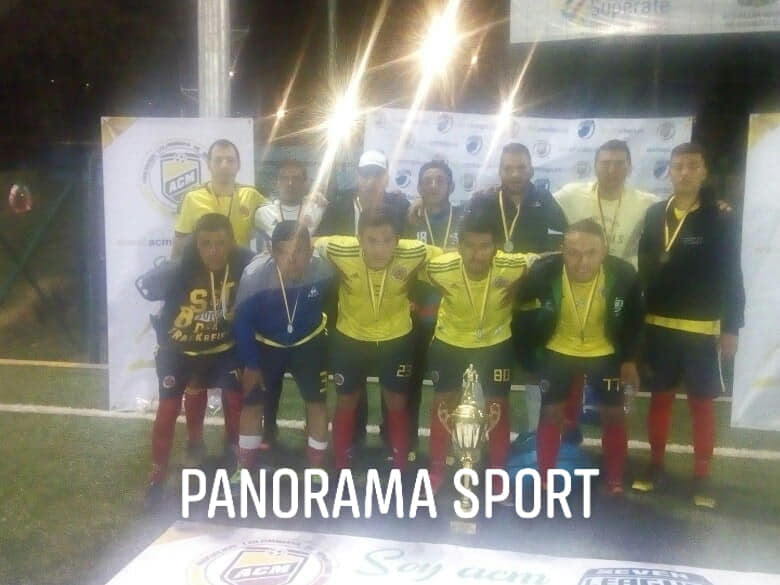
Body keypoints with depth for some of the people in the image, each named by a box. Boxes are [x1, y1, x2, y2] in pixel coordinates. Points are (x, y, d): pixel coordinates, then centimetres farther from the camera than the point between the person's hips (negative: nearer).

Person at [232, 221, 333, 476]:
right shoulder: (254, 275, -33)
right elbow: (243, 321, -18)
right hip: (265, 344, 0)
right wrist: (251, 364, -11)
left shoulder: (322, 271, -31)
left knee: (317, 403, 4)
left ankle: (316, 472, 22)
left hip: (309, 342, 1)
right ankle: (244, 471, 25)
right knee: (253, 404, 6)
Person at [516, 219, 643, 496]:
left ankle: (615, 484, 23)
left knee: (614, 415, 6)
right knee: (551, 414, 4)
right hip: (558, 351, 0)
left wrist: (630, 359, -2)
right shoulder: (544, 272, -31)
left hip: (605, 353, 1)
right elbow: (518, 302, -10)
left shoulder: (624, 275, -27)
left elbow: (634, 319, -7)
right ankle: (544, 483, 19)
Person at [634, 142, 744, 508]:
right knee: (660, 397, 11)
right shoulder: (655, 214, 5)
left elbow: (731, 276, -3)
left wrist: (731, 327, -6)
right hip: (658, 324, 2)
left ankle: (702, 477, 17)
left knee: (702, 402, 6)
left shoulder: (721, 218, -3)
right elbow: (644, 269, 4)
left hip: (702, 328, -2)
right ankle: (655, 466, 24)